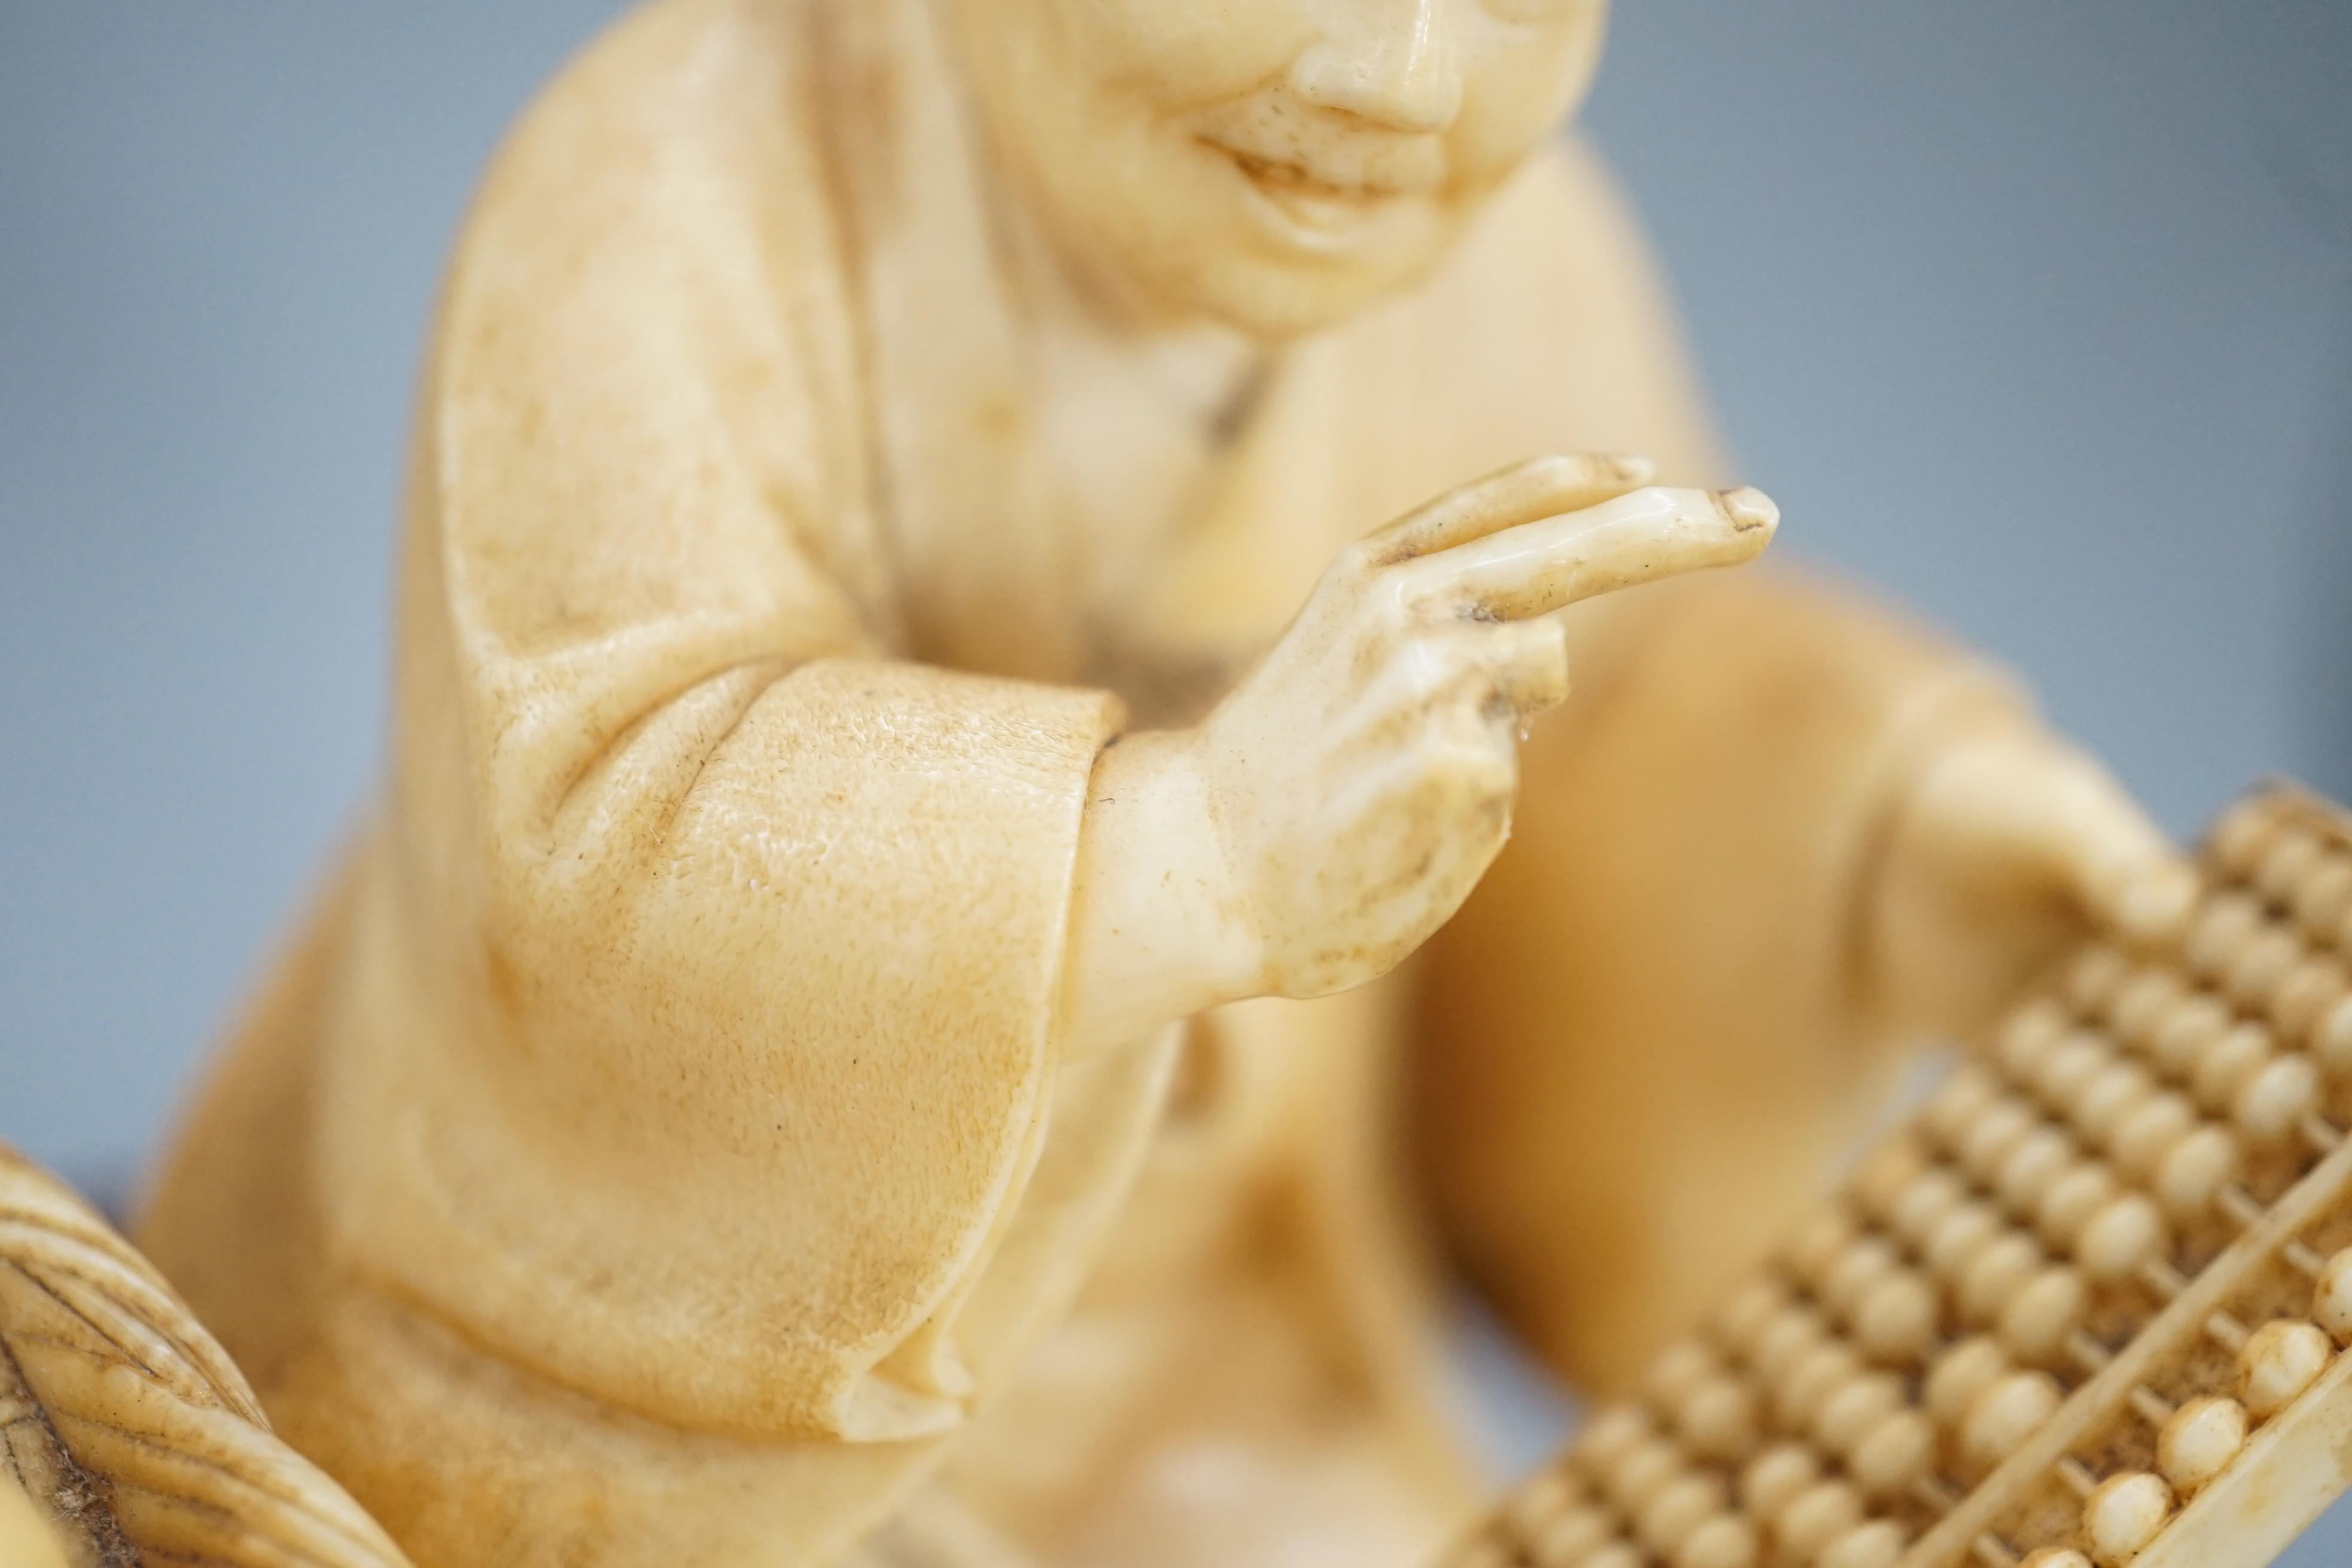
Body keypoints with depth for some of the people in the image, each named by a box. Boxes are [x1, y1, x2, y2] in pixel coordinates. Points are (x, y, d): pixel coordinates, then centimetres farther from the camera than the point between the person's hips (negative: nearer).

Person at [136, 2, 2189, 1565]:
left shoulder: (1505, 268, -9)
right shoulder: (674, 208, -25)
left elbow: (1633, 749, 7)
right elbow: (616, 892, -38)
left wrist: (1898, 821, -13)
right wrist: (1208, 848, -53)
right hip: (583, 1396, -4)